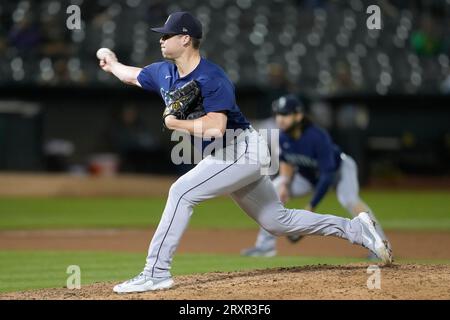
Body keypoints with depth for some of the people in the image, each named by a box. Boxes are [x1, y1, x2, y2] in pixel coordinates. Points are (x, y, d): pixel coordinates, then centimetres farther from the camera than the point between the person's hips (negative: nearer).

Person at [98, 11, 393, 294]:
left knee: (182, 192, -20)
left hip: (243, 150, -9)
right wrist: (113, 65, 42)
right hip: (225, 155, 9)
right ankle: (356, 229, 22)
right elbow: (133, 75, 26)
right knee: (278, 221, 13)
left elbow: (215, 128, -33)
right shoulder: (164, 72, 4)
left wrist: (175, 123, -21)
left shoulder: (212, 79, -22)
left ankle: (156, 273, -18)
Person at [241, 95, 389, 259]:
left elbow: (328, 175, -36)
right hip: (307, 175, 6)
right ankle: (265, 245, 2)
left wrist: (310, 207, -37)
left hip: (339, 170, -6)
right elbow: (286, 161, 3)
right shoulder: (282, 136, -19)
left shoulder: (317, 137, -37)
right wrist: (285, 183, -17)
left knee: (348, 199, -34)